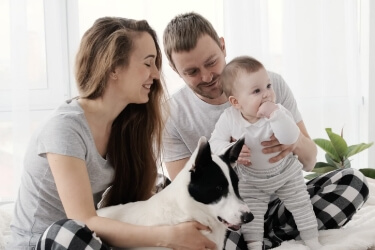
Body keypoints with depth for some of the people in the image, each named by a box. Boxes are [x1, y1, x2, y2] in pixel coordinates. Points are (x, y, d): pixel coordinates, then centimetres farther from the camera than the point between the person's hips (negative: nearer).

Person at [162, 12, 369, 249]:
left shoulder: (272, 83, -5)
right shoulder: (173, 115, -9)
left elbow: (309, 162, -1)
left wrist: (297, 141, -26)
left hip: (278, 202, 2)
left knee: (353, 180, -19)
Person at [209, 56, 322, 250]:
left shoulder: (278, 112, -27)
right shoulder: (229, 118, -23)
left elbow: (291, 138, -41)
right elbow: (216, 141, -18)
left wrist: (275, 114, -51)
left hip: (285, 172, 0)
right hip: (250, 179, 0)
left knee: (301, 205, 10)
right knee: (250, 214, 0)